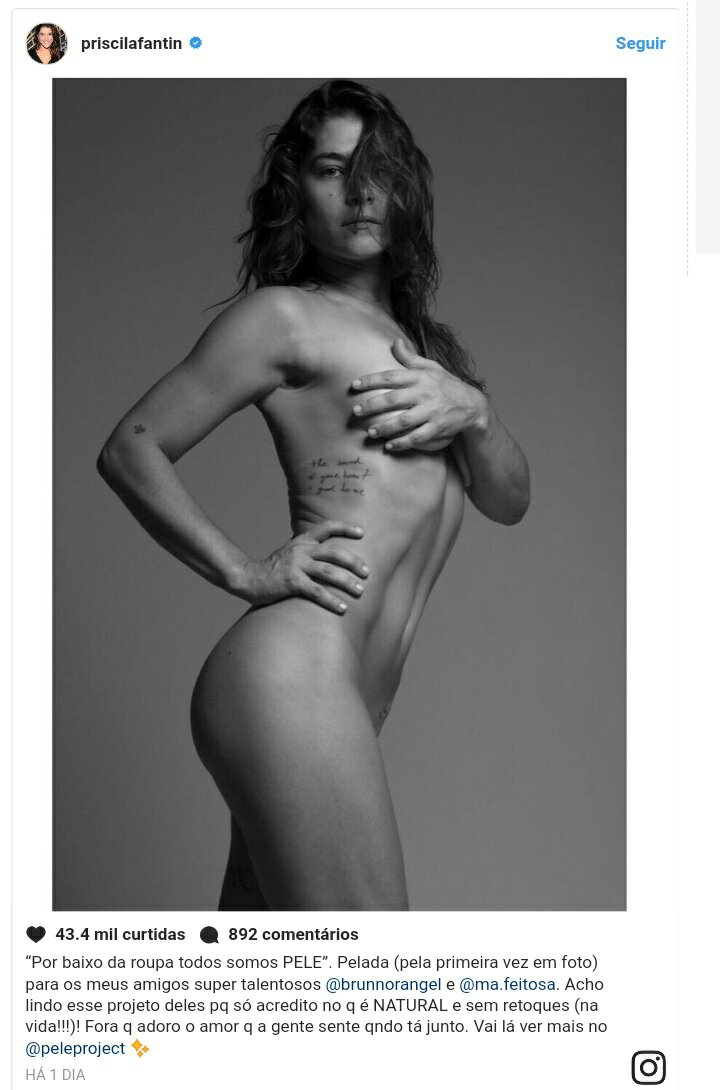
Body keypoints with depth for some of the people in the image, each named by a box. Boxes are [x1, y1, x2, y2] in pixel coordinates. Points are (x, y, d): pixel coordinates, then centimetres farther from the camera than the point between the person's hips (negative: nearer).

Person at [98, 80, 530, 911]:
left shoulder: (421, 338, 23)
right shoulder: (281, 315, 2)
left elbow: (510, 501, 18)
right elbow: (130, 450, -1)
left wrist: (470, 410, 0)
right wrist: (245, 572, -6)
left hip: (348, 698, 7)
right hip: (294, 679, -7)